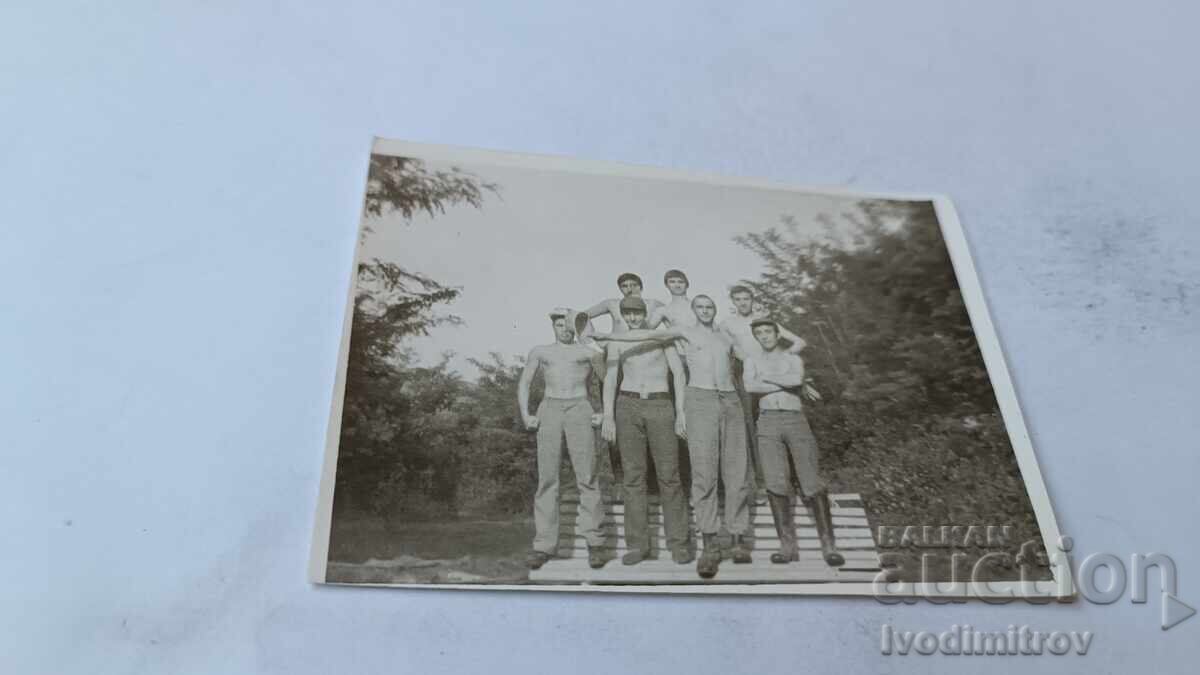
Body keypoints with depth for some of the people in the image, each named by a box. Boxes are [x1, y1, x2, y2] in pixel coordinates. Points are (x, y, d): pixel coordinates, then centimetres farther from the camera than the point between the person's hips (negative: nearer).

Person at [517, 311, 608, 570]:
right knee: (546, 479, -4)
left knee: (587, 477, -9)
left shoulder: (589, 351, 15)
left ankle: (594, 542, -5)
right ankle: (544, 545, -3)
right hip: (549, 410, 1)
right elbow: (523, 383, 16)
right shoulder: (539, 351, 20)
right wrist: (525, 415, 1)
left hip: (580, 409, -1)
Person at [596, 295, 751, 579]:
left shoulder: (727, 338, 20)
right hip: (700, 400, -4)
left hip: (730, 402, 4)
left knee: (735, 472, -2)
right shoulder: (686, 331, 11)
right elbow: (648, 335, 4)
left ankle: (739, 539, 4)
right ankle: (710, 546, -12)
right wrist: (605, 336, -2)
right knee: (704, 473, -12)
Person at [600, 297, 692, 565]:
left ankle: (678, 543, 2)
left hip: (660, 407, -1)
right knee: (633, 476, 0)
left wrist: (681, 412, -5)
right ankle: (638, 545, 4)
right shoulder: (616, 343, 9)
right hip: (628, 407, 1)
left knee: (669, 475, -5)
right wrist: (608, 417, -7)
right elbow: (610, 380, 4)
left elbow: (679, 373, 3)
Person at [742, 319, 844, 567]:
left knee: (813, 484, -10)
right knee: (776, 485, -14)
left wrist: (767, 378, -2)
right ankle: (788, 546, -7)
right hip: (768, 424, 1)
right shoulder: (752, 360, 18)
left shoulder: (794, 359, 14)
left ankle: (828, 546, -4)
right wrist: (785, 384, -4)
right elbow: (750, 386, -4)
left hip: (797, 422, -1)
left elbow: (797, 379, -11)